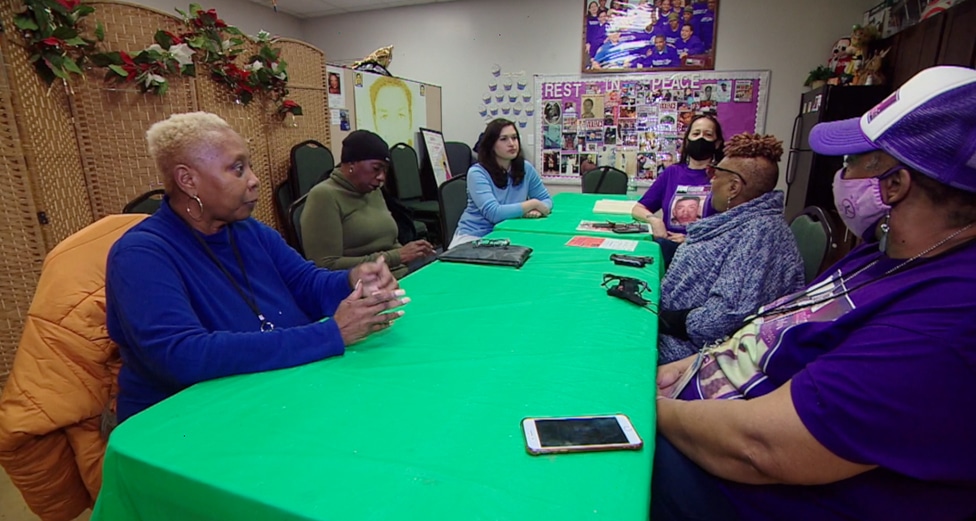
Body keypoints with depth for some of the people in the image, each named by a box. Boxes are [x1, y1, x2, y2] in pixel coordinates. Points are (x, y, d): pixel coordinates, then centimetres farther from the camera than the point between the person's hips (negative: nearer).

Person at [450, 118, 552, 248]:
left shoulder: (526, 168, 2)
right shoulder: (477, 173, -13)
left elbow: (546, 200, 10)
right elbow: (494, 213, -24)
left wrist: (536, 211, -14)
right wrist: (533, 204, -16)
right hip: (474, 236, -4)